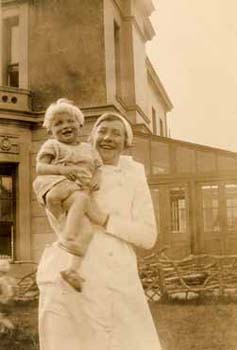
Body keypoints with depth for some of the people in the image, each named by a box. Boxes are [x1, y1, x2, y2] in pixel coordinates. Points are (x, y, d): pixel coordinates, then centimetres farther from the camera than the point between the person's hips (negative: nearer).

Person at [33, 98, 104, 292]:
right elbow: (40, 168, 0)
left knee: (87, 228, -20)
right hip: (56, 185, -4)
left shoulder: (88, 149, 26)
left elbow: (98, 167, 20)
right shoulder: (52, 146, 12)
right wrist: (63, 169, -17)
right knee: (80, 198, -38)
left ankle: (73, 268, -25)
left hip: (82, 192, 5)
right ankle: (68, 238, -42)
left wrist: (97, 178, -4)